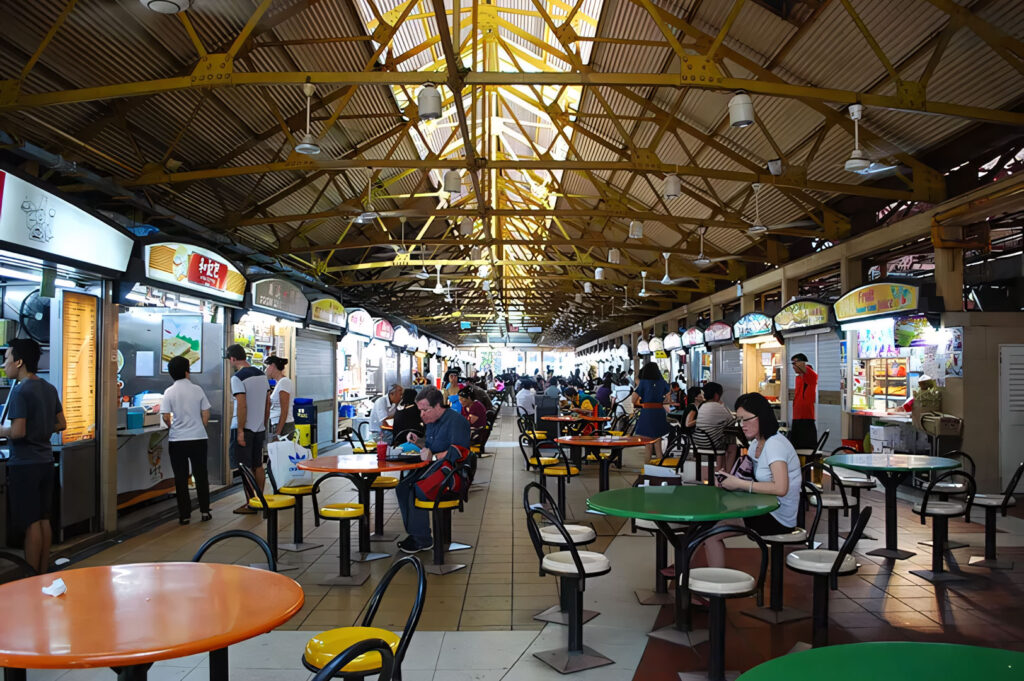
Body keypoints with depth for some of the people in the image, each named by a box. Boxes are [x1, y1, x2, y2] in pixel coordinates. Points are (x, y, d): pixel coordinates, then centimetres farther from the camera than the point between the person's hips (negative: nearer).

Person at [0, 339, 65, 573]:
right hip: (46, 461, 8)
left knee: (31, 523, 0)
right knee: (44, 519, 13)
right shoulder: (49, 389, 8)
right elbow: (61, 424, 13)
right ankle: (44, 572, 20)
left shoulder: (20, 391, -16)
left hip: (25, 464, -7)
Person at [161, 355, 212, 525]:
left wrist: (173, 427, 14)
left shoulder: (169, 392, -3)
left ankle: (184, 514, 8)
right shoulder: (197, 389, -1)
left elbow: (165, 416, -6)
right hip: (198, 438, 1)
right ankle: (204, 511, 15)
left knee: (181, 477, 6)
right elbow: (206, 413, 1)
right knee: (201, 475, 11)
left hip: (177, 440, -1)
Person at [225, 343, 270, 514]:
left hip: (244, 429, -7)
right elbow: (268, 402, 12)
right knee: (258, 465, 14)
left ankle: (250, 504, 4)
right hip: (259, 428, 7)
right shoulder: (262, 375, 9)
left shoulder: (238, 378, -14)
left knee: (246, 468, 0)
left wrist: (240, 431, -17)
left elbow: (242, 406, -20)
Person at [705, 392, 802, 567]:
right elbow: (751, 478, 19)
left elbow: (780, 488, -30)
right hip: (764, 510, 9)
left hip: (779, 518, -9)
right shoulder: (757, 443, 13)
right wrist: (728, 480, -4)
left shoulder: (775, 445, -18)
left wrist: (739, 484, -24)